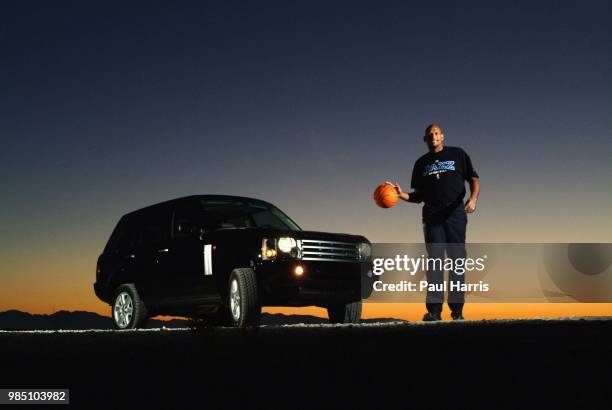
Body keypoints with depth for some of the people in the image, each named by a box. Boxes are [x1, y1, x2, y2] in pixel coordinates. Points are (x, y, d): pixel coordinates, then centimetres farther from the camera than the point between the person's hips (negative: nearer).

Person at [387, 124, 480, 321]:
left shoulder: (458, 154, 11)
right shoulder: (421, 163, 18)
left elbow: (474, 179, 5)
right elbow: (419, 196, 16)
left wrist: (473, 199, -14)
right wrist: (401, 193, -3)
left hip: (455, 212, -1)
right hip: (432, 215, 2)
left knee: (457, 259, -3)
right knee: (435, 260, -6)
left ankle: (457, 308, 0)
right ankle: (434, 309, -10)